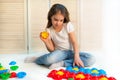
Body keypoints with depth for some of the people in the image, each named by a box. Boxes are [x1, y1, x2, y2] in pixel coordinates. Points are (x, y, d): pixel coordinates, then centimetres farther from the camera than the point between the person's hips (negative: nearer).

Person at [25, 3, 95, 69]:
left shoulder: (68, 25, -8)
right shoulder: (49, 30, -5)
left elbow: (74, 42, -11)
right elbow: (52, 49, -2)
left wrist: (76, 57, -24)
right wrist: (46, 41, -21)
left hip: (71, 52, 2)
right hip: (59, 53, -2)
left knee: (91, 59, -26)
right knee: (49, 59, -40)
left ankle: (62, 63, -25)